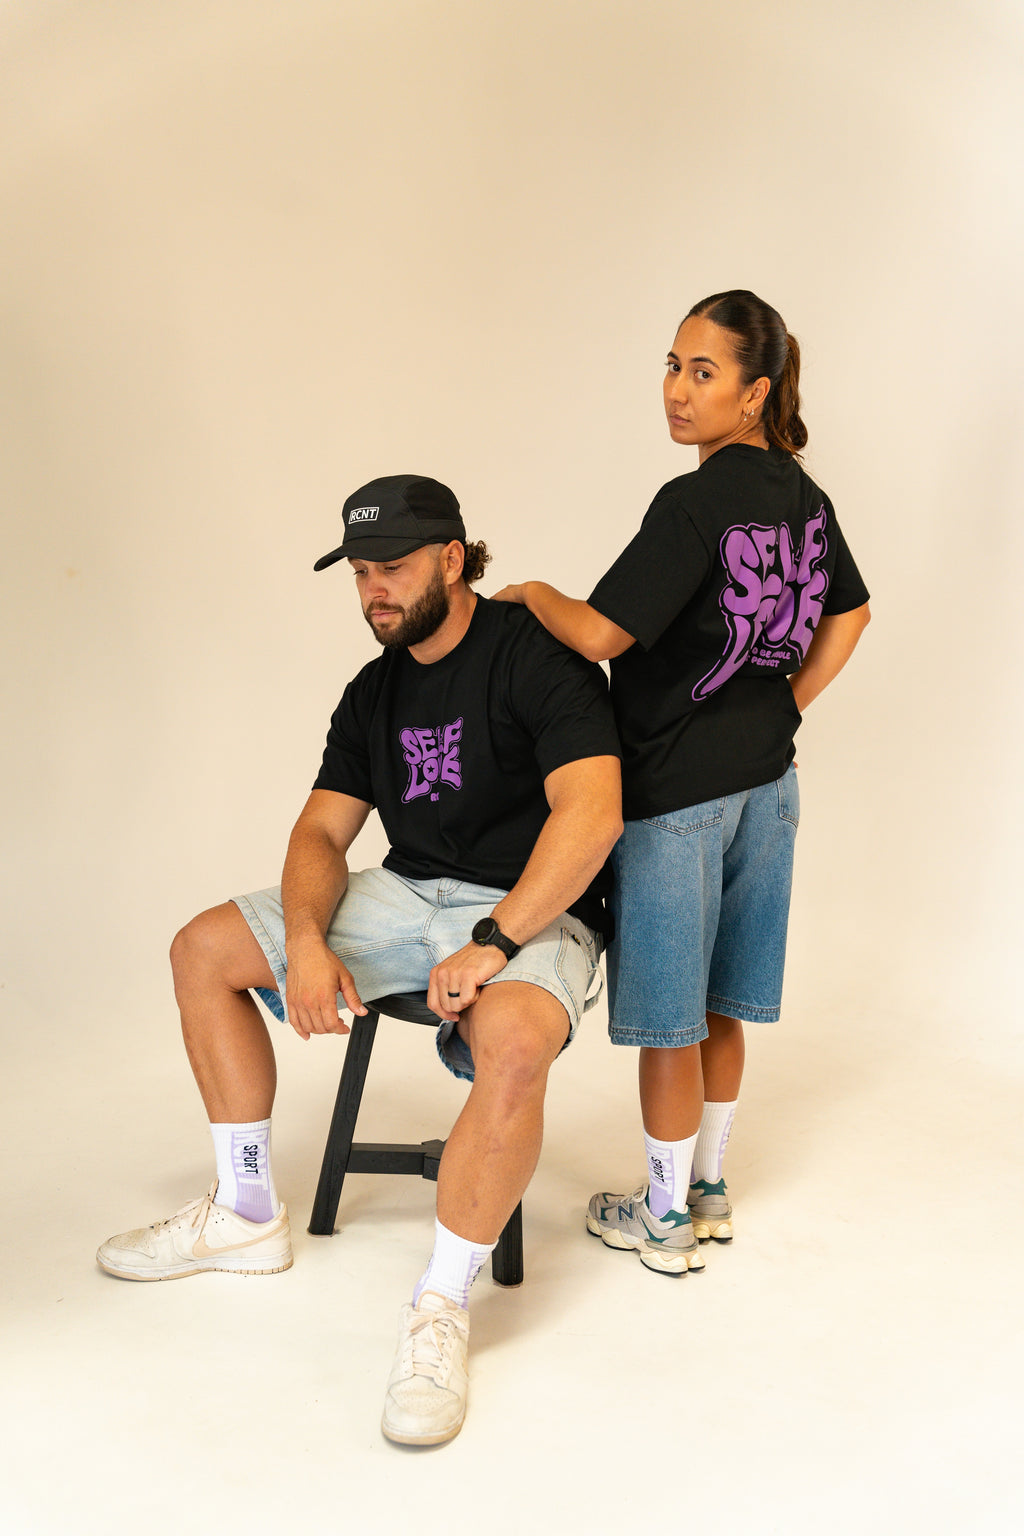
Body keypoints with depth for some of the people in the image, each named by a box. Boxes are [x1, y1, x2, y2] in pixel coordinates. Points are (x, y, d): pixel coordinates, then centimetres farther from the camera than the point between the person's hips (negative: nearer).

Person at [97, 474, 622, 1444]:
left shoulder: (536, 654, -13)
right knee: (204, 951, 3)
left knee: (513, 1044, -41)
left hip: (532, 910, -7)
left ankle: (439, 1313, -23)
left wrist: (492, 945, -29)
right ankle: (247, 1217, 11)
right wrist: (306, 942, -12)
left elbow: (592, 810, -25)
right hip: (408, 893, 8)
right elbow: (323, 831, 8)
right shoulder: (375, 692, 10)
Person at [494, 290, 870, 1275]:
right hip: (766, 782, 8)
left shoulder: (695, 504, -21)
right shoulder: (803, 495, 5)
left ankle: (664, 1220, 19)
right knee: (717, 1007, 19)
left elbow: (600, 635, -22)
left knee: (669, 1019, 5)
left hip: (675, 792, -8)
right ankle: (708, 1189, 33)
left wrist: (531, 593, -4)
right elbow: (849, 616, 18)